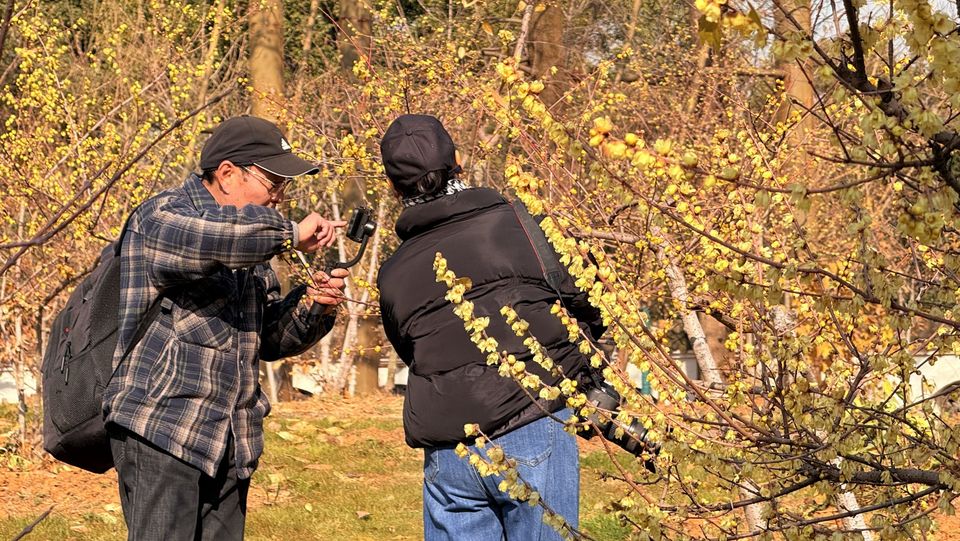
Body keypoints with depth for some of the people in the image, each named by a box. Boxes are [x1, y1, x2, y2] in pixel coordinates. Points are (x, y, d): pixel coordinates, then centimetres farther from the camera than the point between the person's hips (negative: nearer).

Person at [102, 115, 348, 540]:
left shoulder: (247, 246, 21)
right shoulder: (161, 217, -6)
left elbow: (269, 338, 20)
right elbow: (197, 238, -32)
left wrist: (310, 306, -1)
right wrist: (290, 233, -24)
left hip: (230, 441, 8)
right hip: (161, 430, -8)